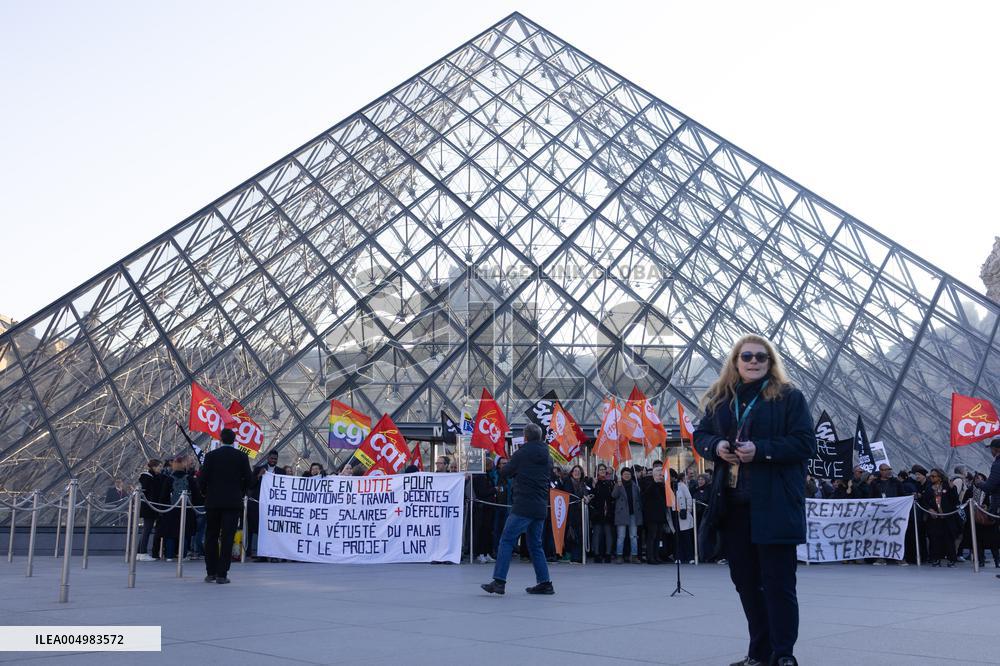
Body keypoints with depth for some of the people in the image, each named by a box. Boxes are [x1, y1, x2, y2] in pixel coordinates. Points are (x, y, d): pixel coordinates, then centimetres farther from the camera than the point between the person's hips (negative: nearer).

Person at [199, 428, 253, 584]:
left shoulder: (211, 455, -1)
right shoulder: (242, 456, -2)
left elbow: (203, 478, -3)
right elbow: (249, 479, -3)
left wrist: (206, 493, 15)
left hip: (213, 502, 1)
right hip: (233, 502, -1)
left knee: (211, 537, 12)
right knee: (227, 538, 0)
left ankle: (211, 573, 15)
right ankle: (222, 574, -2)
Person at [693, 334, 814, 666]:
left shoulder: (789, 397, -2)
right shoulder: (719, 399, 12)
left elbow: (805, 443, -9)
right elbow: (700, 435, 17)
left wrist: (760, 450, -19)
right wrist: (716, 446, -5)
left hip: (774, 505, -5)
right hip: (732, 505, 5)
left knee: (778, 581, -1)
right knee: (746, 580, 12)